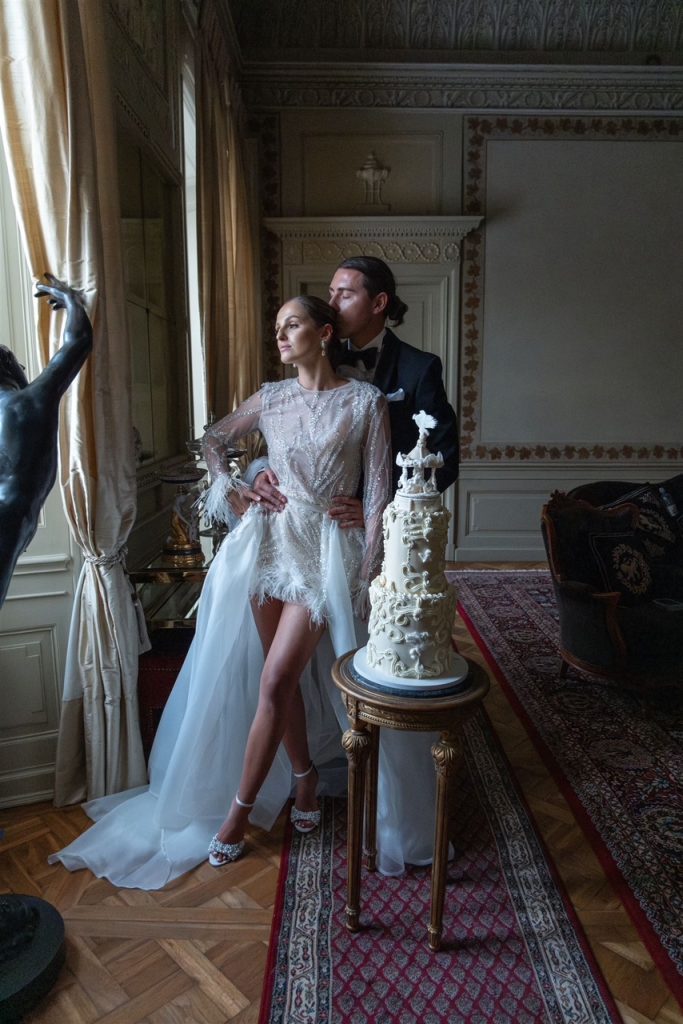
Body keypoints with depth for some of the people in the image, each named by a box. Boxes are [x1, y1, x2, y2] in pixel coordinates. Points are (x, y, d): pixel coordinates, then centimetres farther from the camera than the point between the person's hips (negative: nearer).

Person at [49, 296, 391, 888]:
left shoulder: (366, 400, -3)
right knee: (284, 678, 9)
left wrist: (368, 570, -8)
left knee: (275, 684, -6)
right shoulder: (271, 398, 7)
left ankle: (239, 810, 13)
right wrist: (228, 487, 7)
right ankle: (305, 781, 31)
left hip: (325, 549, -3)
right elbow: (214, 439, 24)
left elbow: (378, 490, -5)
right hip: (267, 540, 4)